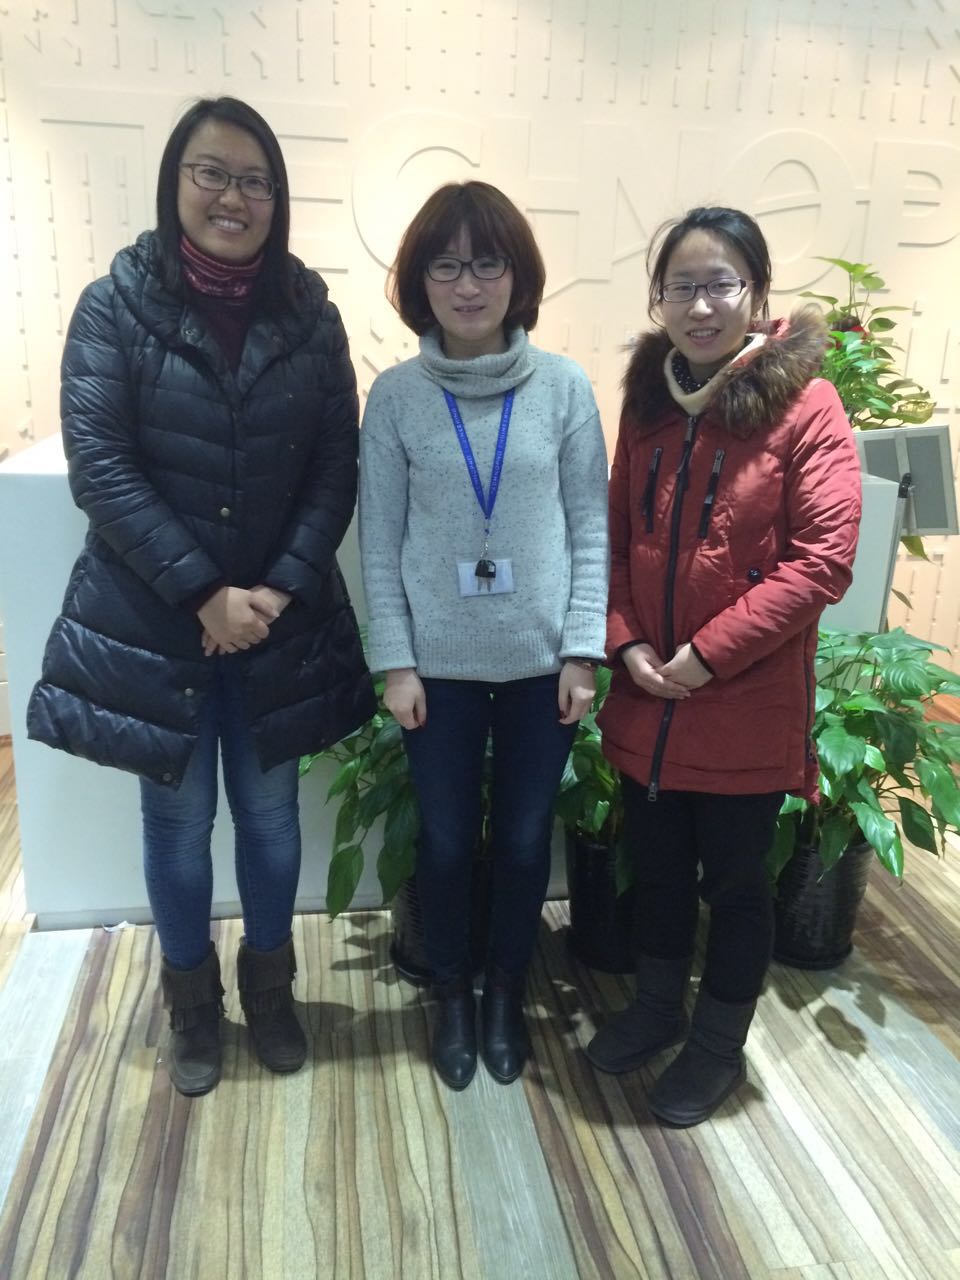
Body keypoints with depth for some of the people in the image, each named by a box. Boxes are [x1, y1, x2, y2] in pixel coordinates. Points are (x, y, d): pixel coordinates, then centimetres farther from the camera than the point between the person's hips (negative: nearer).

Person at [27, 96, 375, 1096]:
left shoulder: (309, 313, 1)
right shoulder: (115, 305, -5)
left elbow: (337, 467, -2)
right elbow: (99, 466, -12)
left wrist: (280, 588, -13)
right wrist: (202, 593, -17)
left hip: (279, 619, 2)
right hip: (152, 620, -1)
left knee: (269, 811, 13)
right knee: (178, 818, 13)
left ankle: (269, 989, 37)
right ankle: (192, 1004, 36)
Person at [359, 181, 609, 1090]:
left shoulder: (564, 387, -2)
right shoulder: (396, 395, -3)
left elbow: (591, 528, -1)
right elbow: (380, 540, -2)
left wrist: (583, 649, -5)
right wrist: (395, 661, -6)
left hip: (541, 659, 1)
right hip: (440, 663, 0)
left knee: (524, 839, 13)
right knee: (446, 841, 12)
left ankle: (506, 991, 38)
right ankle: (451, 996, 37)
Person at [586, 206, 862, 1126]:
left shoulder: (803, 404, -11)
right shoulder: (647, 399, 5)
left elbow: (822, 559, -15)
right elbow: (617, 538, 8)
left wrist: (708, 654, -17)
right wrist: (627, 643, -6)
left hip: (747, 705, -4)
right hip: (647, 698, 5)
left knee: (733, 879, 13)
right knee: (656, 866, 20)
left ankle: (719, 1045, 36)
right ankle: (656, 1008, 44)